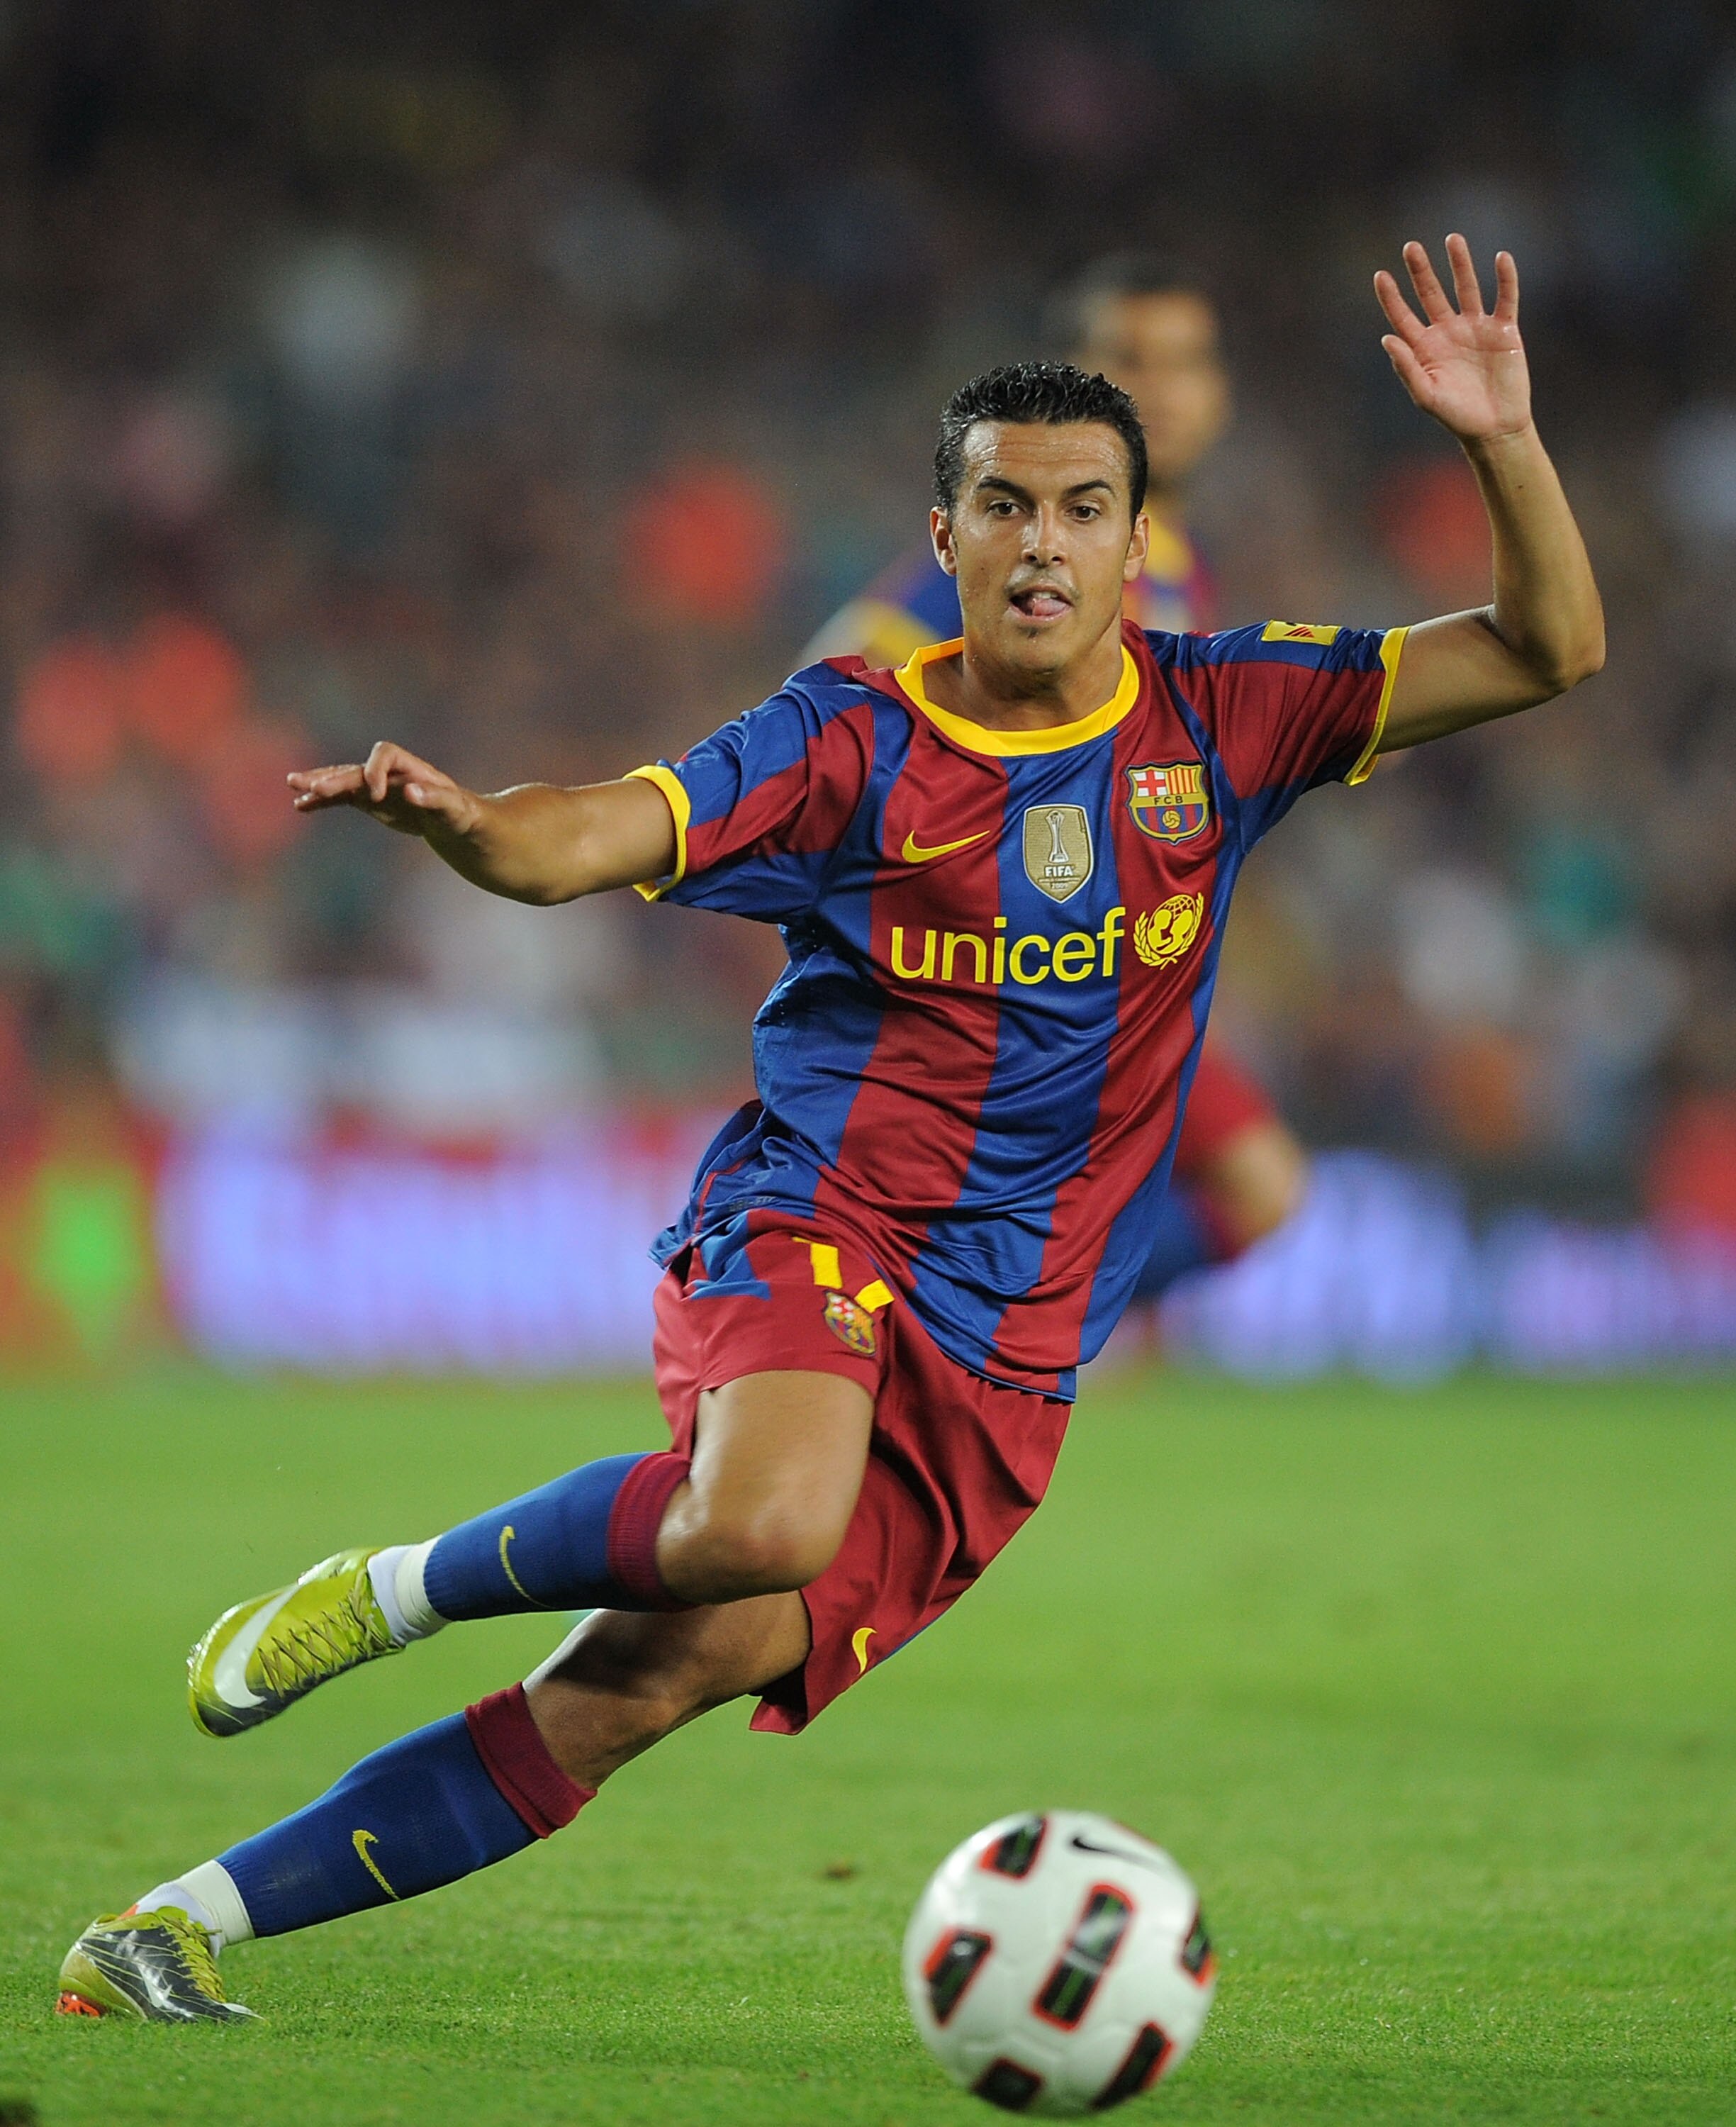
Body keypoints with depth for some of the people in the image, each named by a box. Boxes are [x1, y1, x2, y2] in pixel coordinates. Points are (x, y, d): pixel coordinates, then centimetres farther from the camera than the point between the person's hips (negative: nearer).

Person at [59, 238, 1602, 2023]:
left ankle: (178, 1928, -2)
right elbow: (577, 842, -11)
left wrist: (1501, 444, -12)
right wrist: (453, 821, -34)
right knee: (762, 1520, -38)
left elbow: (1545, 653, 5)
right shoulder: (855, 739, 0)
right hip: (811, 1217, -3)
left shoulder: (1211, 719, 7)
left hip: (1006, 1357, 3)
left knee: (638, 1688, -8)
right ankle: (391, 1593, -12)